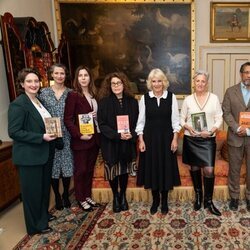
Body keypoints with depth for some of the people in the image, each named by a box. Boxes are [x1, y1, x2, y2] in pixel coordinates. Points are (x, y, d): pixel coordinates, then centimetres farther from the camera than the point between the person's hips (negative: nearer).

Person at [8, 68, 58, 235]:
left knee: (45, 186, 20)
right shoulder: (18, 104, -15)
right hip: (29, 156, -8)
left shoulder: (40, 101, 9)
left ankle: (44, 215, 42)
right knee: (32, 189, 7)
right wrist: (41, 137, -23)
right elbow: (14, 132, -20)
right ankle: (36, 225, 26)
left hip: (45, 153, 8)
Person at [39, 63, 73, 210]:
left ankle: (66, 195, 28)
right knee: (54, 167, 8)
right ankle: (57, 196, 27)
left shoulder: (70, 93, 3)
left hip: (67, 136, 0)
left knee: (67, 166, 6)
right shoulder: (44, 92, 2)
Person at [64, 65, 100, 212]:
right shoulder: (73, 95, -9)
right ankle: (81, 199, 23)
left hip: (94, 138, 6)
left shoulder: (93, 95, 10)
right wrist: (79, 135, -19)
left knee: (90, 169, 15)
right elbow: (68, 120, -12)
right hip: (80, 140, -6)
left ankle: (88, 196, 30)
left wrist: (95, 116, -3)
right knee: (80, 170, 7)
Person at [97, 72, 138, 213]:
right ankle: (115, 196, 30)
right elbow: (102, 124, -9)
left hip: (128, 143, 2)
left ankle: (123, 196, 32)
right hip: (111, 143, -2)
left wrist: (132, 134, -16)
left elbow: (137, 121, 3)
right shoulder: (104, 102, -5)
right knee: (113, 170, 8)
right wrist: (117, 135, -20)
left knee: (124, 170, 12)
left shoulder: (132, 101, 2)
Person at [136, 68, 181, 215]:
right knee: (152, 168, 8)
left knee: (166, 168, 7)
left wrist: (175, 138, -5)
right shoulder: (145, 98, -1)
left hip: (166, 137, 0)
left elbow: (175, 120, 0)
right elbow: (141, 120, 2)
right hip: (150, 137, 1)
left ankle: (164, 201, 25)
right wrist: (141, 140, -3)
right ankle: (155, 200, 27)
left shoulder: (171, 97, -2)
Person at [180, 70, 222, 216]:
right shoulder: (188, 100, 3)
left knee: (209, 170, -6)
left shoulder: (214, 98, 1)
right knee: (194, 168, 12)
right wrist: (187, 126, -13)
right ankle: (198, 196, 32)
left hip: (208, 140, -1)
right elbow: (181, 119, 7)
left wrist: (211, 131, -15)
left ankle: (209, 201, 13)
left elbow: (219, 119, 0)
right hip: (191, 139, 1)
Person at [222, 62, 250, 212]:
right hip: (235, 137, 0)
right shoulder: (230, 91, 4)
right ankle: (234, 197, 24)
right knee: (234, 169, 9)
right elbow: (226, 113, -2)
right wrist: (237, 128, -15)